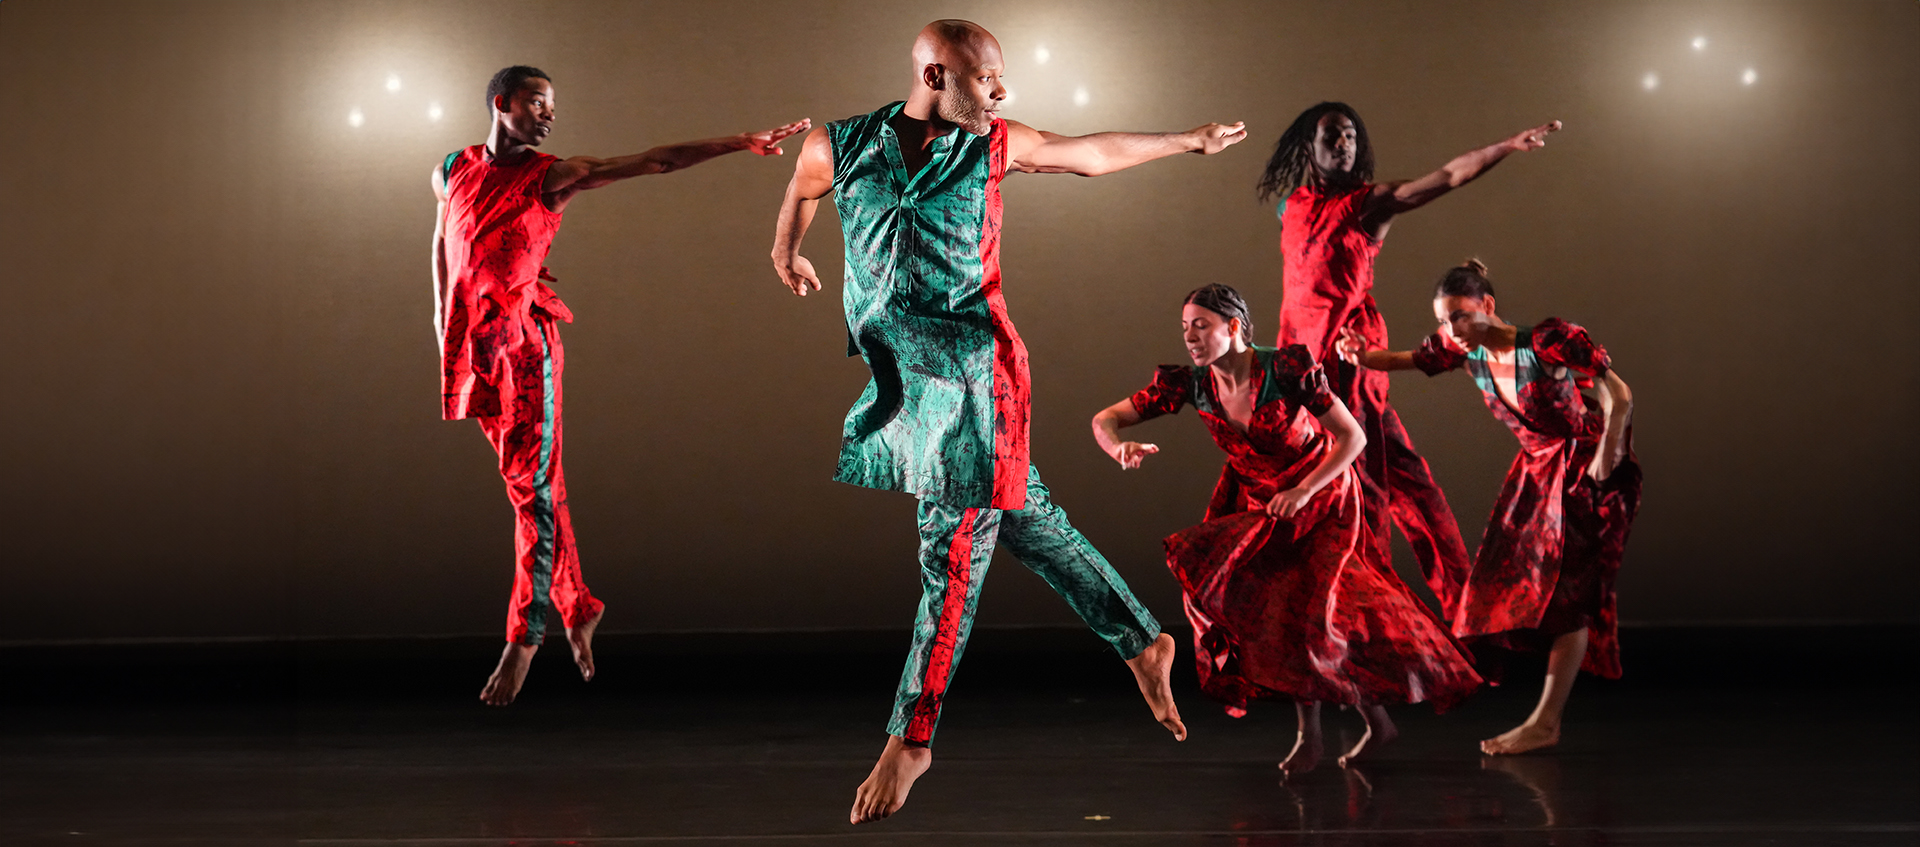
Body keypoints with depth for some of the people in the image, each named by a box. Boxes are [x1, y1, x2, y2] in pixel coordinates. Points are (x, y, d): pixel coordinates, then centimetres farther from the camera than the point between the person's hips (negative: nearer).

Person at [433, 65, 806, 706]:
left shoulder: (552, 177, 0)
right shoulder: (453, 171, 9)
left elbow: (654, 161, -6)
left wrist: (739, 143, -11)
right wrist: (441, 313, 23)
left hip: (524, 340, -3)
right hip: (471, 341, 4)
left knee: (533, 485, -9)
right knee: (531, 483, 9)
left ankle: (524, 638, -8)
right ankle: (577, 607, 20)